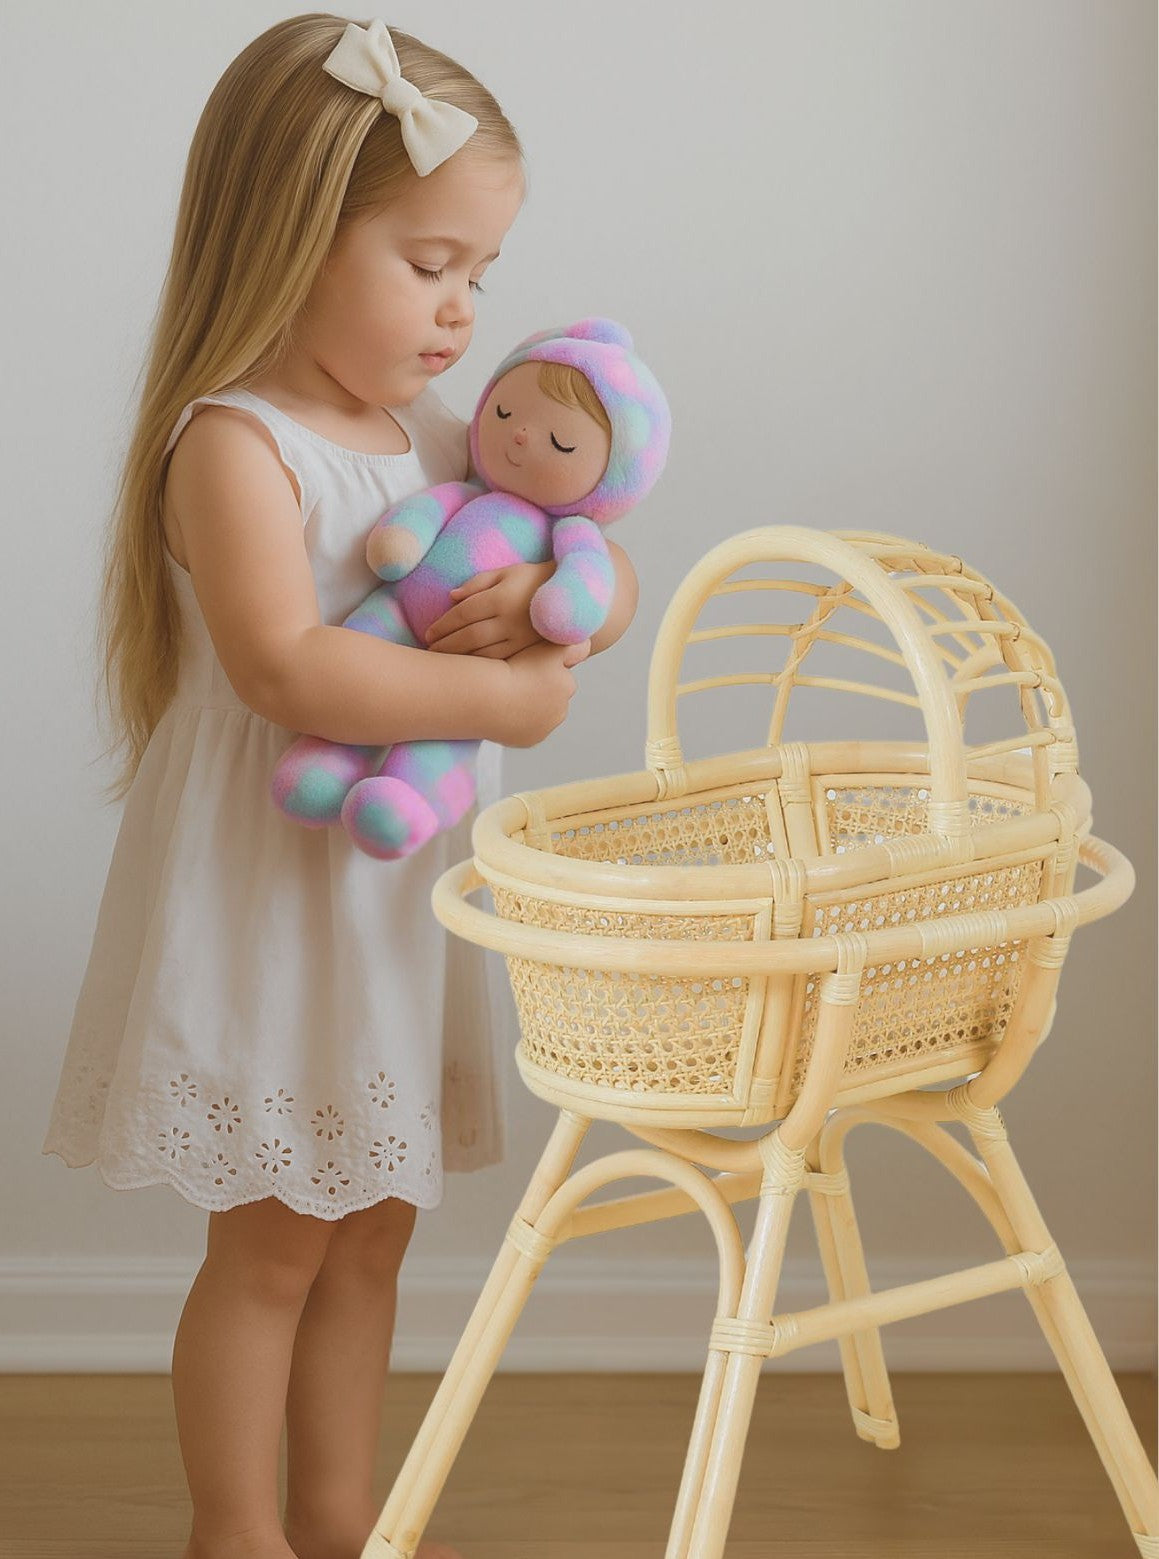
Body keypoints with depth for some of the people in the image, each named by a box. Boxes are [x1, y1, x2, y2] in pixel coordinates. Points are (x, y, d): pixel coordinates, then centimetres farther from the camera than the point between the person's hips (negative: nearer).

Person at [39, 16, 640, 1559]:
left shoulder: (433, 431, 7)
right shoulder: (234, 443, -17)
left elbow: (613, 580, 11)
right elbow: (290, 670, -31)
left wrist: (556, 587, -12)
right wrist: (500, 697, -24)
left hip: (398, 890, 8)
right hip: (270, 891, -8)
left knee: (373, 1228, 17)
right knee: (274, 1243, 5)